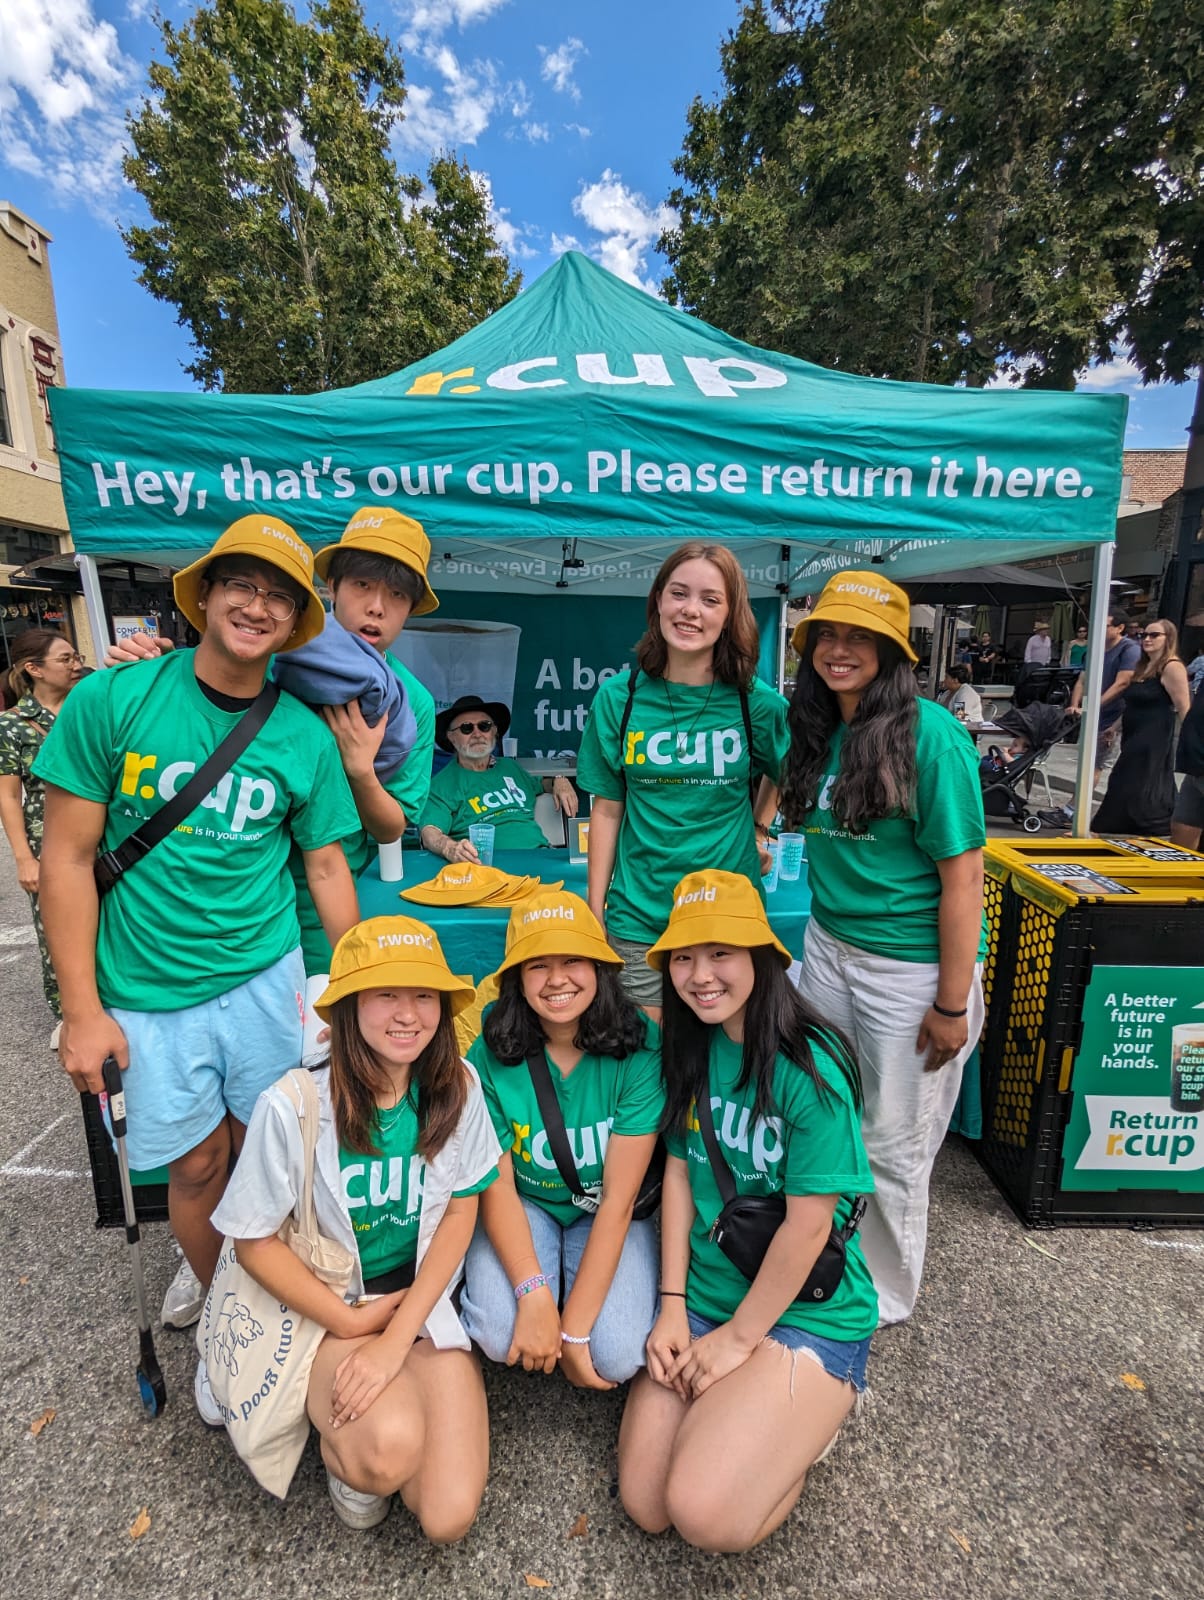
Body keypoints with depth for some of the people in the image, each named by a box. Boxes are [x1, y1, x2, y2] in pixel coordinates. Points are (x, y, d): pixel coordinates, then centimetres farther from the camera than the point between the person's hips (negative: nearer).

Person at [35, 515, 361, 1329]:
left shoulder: (306, 737, -5)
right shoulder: (112, 701, -9)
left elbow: (325, 869, 3)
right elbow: (67, 859, -5)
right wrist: (83, 1009, -6)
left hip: (266, 979, 1)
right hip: (148, 995, -1)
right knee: (197, 1165, 14)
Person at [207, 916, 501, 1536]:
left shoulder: (456, 1088, -13)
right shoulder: (293, 1107, -21)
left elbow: (460, 1212, -5)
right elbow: (253, 1240, -9)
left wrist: (395, 1338, -13)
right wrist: (351, 1323, -11)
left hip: (423, 1305, 3)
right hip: (326, 1311, -2)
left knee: (448, 1517, -9)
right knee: (391, 1448, -29)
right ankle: (341, 1446, 8)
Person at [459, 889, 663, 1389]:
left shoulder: (639, 1047, -22)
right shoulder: (490, 1054, -17)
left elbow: (619, 1198, -20)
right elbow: (497, 1185, -13)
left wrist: (575, 1327, -20)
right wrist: (534, 1293, -26)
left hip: (607, 1215, 0)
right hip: (523, 1206, 1)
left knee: (616, 1356, -20)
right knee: (498, 1335, -23)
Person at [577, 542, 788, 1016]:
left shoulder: (757, 702, -6)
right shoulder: (618, 697, -3)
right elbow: (607, 808, 2)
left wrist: (760, 826, -1)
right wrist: (594, 907, 2)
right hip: (638, 918, 0)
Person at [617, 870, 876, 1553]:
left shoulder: (810, 1068, -24)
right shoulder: (691, 1048, -4)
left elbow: (808, 1224, -20)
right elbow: (679, 1173, 1)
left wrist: (738, 1337, -10)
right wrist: (673, 1305, -3)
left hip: (807, 1313, -5)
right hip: (701, 1300, 5)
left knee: (707, 1514, -17)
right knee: (644, 1505, 0)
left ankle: (813, 1416, 11)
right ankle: (778, 1408, 23)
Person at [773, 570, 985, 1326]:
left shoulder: (930, 733, -17)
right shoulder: (818, 733, 2)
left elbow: (963, 874, -17)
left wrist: (952, 1005, -15)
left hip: (912, 964, -6)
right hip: (830, 945, 6)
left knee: (891, 1145, 11)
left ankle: (884, 1298, 38)